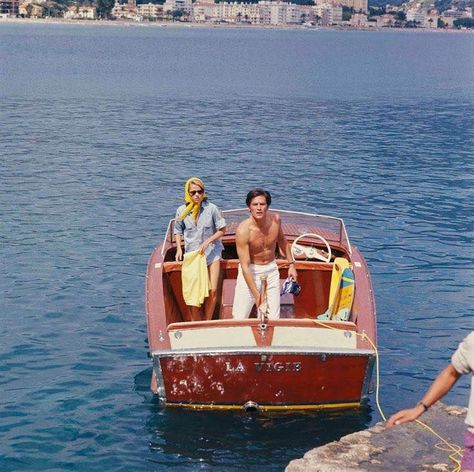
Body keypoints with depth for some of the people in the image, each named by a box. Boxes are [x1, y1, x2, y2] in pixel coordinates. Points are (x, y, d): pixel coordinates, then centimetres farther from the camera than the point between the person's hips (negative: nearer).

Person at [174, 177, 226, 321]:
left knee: (212, 290, -7)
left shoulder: (211, 208, -9)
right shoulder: (182, 211, -3)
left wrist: (207, 242, -13)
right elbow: (178, 231, 13)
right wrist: (179, 248, -2)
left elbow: (222, 230, -1)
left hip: (211, 252, -1)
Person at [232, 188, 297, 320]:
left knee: (273, 318, 7)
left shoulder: (275, 219, -10)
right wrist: (256, 295, -32)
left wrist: (291, 264, 13)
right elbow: (245, 266, -27)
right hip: (250, 272, -4)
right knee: (239, 318, -7)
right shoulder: (243, 230, -26)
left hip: (271, 270, 4)